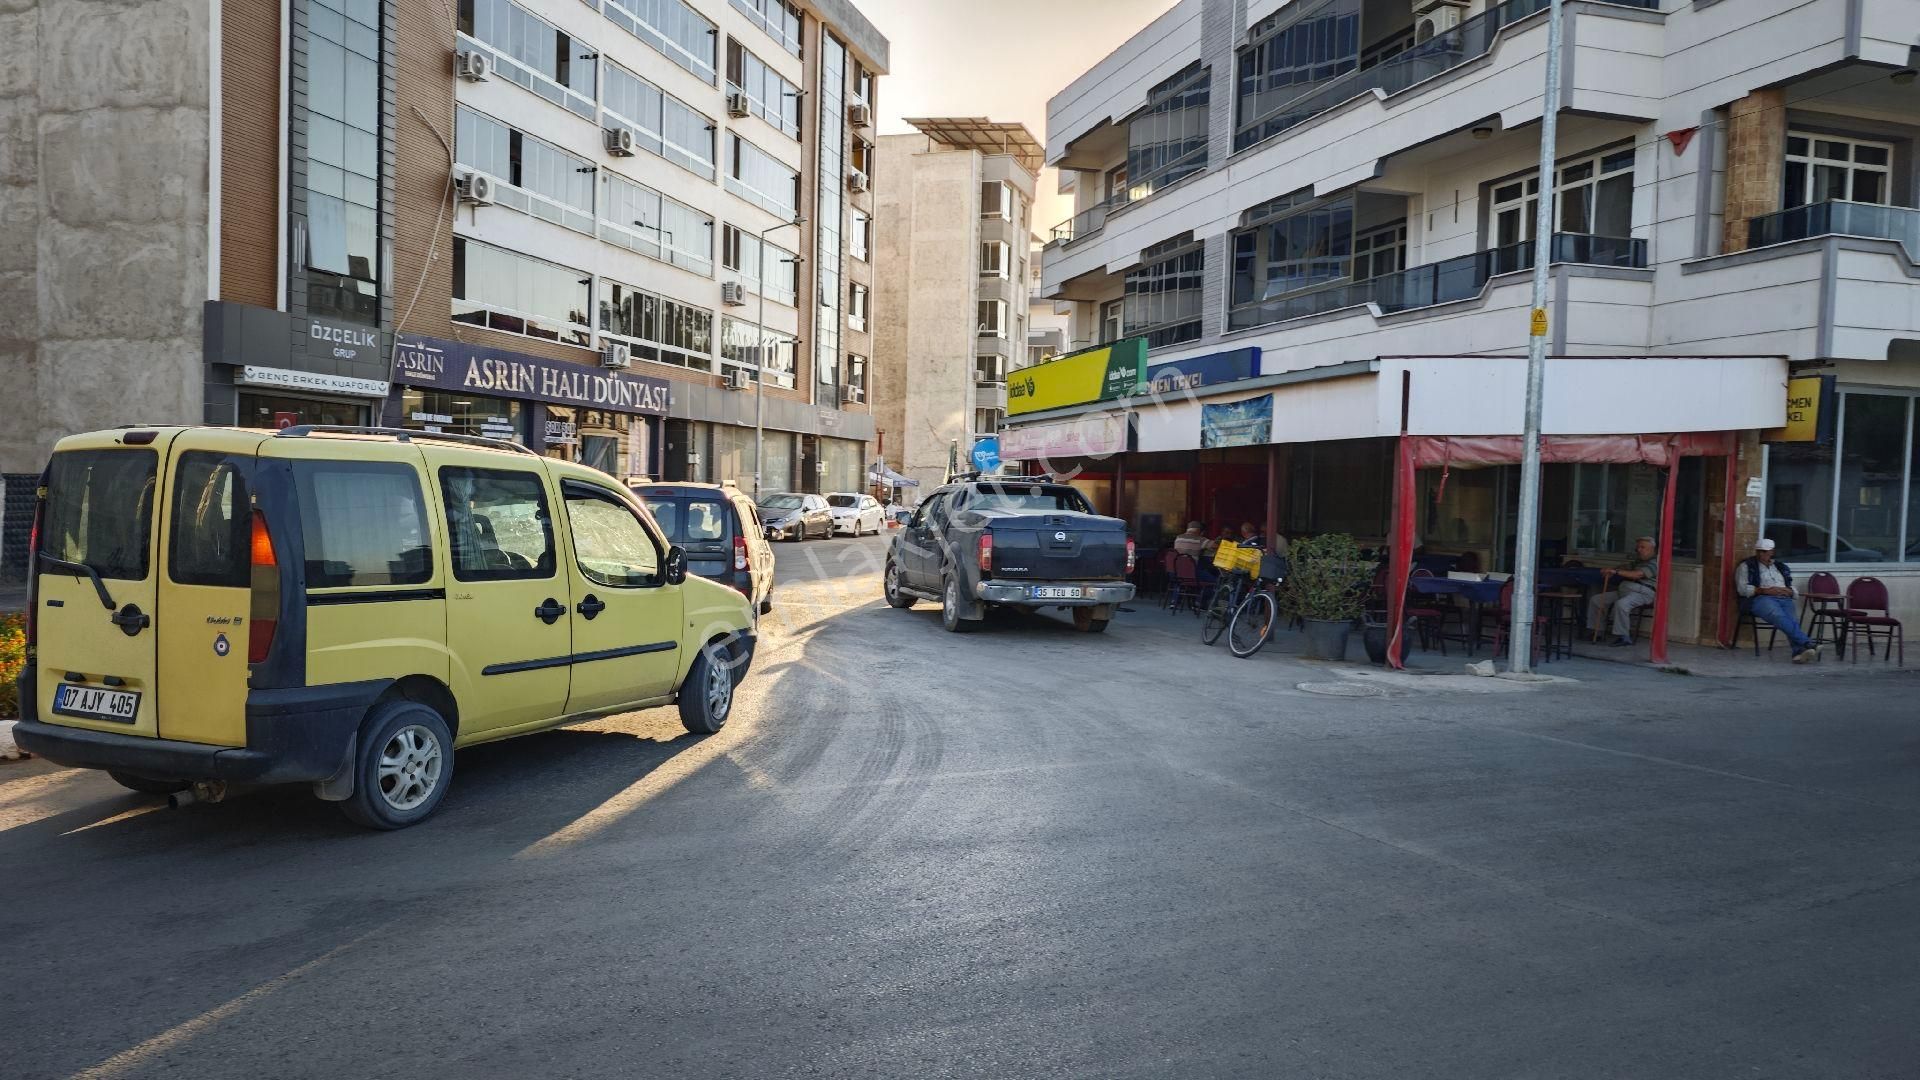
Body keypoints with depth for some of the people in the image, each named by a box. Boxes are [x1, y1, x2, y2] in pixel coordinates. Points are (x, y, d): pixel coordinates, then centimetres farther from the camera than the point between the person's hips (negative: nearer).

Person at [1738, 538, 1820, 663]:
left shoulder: (1781, 567, 30)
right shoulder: (1747, 566, 17)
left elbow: (1794, 590, 28)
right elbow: (1743, 588, 2)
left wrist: (1788, 591, 3)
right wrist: (1765, 590, -9)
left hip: (1784, 599, 4)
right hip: (1761, 599, -4)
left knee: (1792, 620, -30)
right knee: (1779, 617, -36)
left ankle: (1800, 651, -50)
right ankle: (1808, 644, -46)